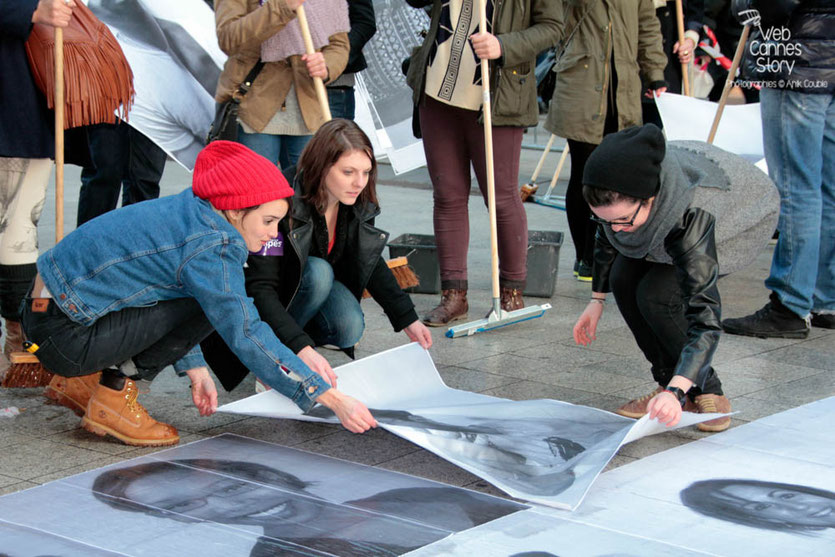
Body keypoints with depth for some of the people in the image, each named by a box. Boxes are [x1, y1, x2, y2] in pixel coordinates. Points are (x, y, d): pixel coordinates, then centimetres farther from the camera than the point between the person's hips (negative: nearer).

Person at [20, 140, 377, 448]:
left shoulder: (191, 212, 6)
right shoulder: (211, 245, -21)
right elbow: (246, 336, -23)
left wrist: (194, 367, 10)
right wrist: (332, 399, -22)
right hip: (62, 337, -9)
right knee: (211, 303, -14)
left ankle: (83, 382, 15)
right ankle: (113, 400, -5)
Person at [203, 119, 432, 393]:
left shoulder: (358, 203, -14)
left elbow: (372, 263, 5)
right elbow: (259, 288, -39)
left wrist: (408, 319, -2)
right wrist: (302, 349, -50)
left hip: (321, 285, 5)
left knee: (350, 329, -26)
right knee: (318, 272, -34)